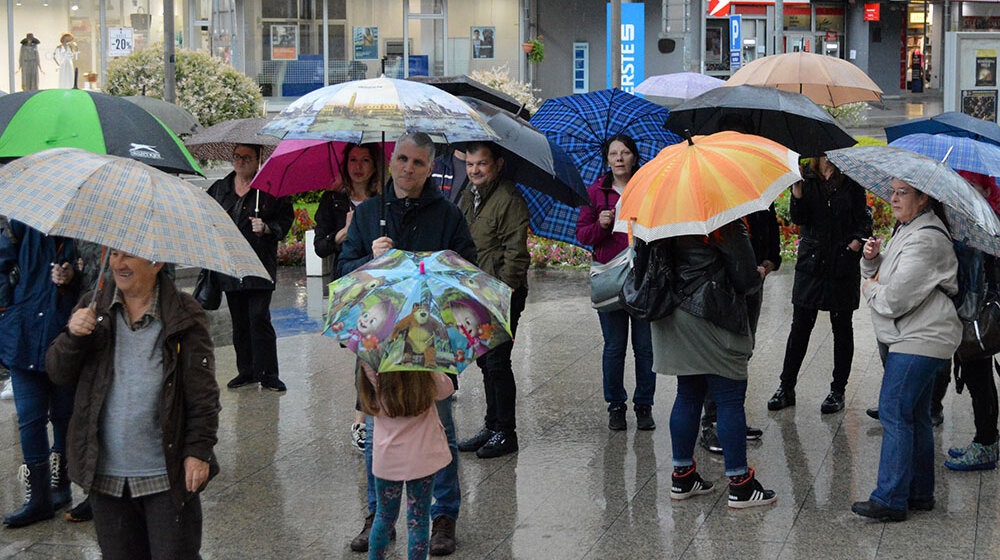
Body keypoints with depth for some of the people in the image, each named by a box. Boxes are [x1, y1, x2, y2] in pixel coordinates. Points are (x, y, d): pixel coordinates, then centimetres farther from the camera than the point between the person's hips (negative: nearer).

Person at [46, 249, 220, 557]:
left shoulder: (184, 315, -4)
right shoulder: (94, 309, 7)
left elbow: (203, 393, -4)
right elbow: (59, 374, 4)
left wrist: (199, 450, -10)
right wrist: (73, 336, -15)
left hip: (168, 474, -4)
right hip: (106, 474, 4)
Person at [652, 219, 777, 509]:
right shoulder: (728, 227, -15)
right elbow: (746, 279, -14)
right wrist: (759, 275, 9)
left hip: (674, 319, 7)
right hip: (712, 322, -7)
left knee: (688, 396, 16)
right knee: (730, 400, 1)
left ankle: (682, 478, 23)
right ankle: (740, 485, 5)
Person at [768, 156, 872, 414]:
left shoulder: (851, 180, 2)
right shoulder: (807, 178, 5)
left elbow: (863, 218, 3)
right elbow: (798, 218, -4)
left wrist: (856, 242, -14)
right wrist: (797, 187, -18)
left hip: (843, 264, -1)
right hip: (811, 261, 1)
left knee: (842, 327, 6)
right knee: (800, 326, 3)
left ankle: (838, 391, 15)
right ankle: (786, 388, 12)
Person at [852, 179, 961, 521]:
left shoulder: (925, 242, -19)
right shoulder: (906, 230, 15)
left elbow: (895, 299, -23)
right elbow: (878, 275, 22)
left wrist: (870, 289, -3)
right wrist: (872, 259, 1)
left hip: (920, 339, -11)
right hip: (920, 338, 11)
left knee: (894, 412, -11)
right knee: (915, 416, 14)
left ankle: (890, 499, -9)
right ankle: (920, 493, 21)